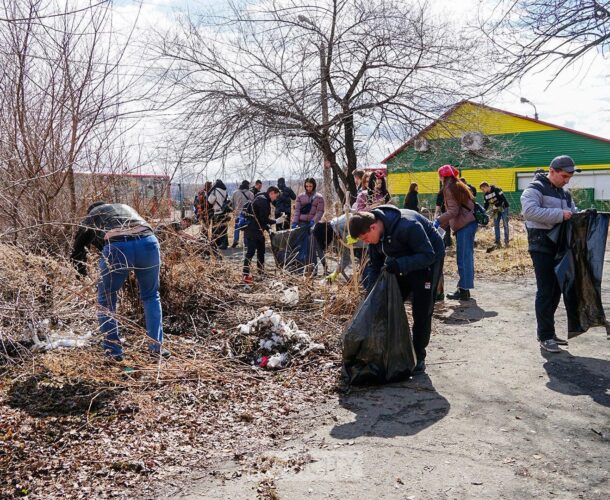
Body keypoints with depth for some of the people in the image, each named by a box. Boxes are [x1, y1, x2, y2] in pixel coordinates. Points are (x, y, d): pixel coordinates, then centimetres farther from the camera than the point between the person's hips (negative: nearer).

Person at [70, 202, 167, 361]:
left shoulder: (91, 215, 35)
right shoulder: (126, 207, 43)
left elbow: (77, 248, 35)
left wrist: (84, 274, 52)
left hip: (117, 247, -2)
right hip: (149, 242, 3)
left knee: (106, 300, 20)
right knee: (151, 296, 23)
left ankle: (113, 350, 23)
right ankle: (157, 347, 23)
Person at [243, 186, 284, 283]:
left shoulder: (264, 200, 15)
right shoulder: (263, 200, -18)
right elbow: (264, 218, -21)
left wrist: (268, 227, 13)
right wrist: (276, 221, -10)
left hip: (258, 230, 11)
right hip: (251, 230, -11)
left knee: (261, 250, 18)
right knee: (250, 251, -12)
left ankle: (261, 271, 31)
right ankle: (246, 275, -13)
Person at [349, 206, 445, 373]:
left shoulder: (407, 226, -37)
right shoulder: (376, 233, -13)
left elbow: (428, 255, -32)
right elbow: (374, 263, -2)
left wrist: (400, 265, -43)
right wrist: (371, 288, -15)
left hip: (429, 260, -7)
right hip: (403, 263, 7)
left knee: (421, 311, -7)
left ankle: (418, 357, 5)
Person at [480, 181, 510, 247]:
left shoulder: (496, 190, -21)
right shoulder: (485, 195, 0)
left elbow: (503, 199, -24)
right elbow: (486, 204, 3)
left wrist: (496, 206, -26)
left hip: (503, 208, -6)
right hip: (496, 210, 7)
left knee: (505, 225, -2)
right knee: (496, 225, 4)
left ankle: (506, 241, 3)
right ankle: (497, 242, 10)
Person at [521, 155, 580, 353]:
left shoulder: (564, 194, 18)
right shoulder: (535, 188, -9)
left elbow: (573, 213, 22)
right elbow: (529, 211, -24)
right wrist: (559, 214, -24)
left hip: (559, 247, 8)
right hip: (542, 247, -8)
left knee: (556, 290, 12)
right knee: (546, 291, -7)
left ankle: (547, 331, 23)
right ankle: (545, 337, 0)